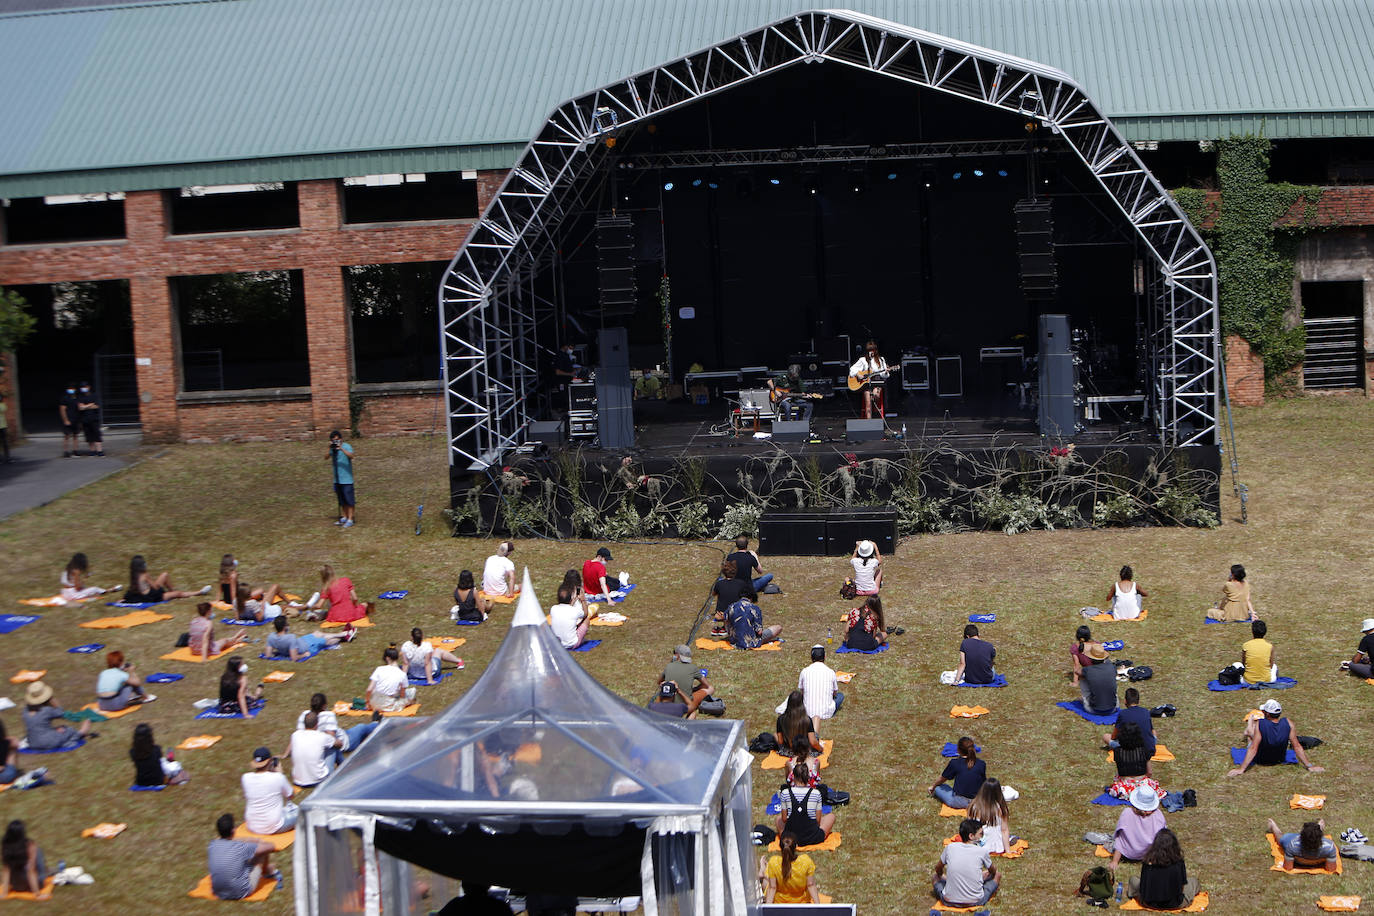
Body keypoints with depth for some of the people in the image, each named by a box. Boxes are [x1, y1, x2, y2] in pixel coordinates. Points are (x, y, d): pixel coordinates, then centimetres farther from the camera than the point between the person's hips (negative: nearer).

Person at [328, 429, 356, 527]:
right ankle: (344, 517, 25)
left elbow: (351, 456, -27)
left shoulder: (346, 447, -10)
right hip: (337, 478, 6)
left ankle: (350, 519, -1)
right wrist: (329, 448, -13)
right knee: (342, 500, 15)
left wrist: (341, 449, -38)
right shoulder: (333, 448, 9)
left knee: (349, 499, -4)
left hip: (346, 478, -6)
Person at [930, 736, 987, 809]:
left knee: (938, 787, 21)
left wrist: (933, 787, 26)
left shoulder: (954, 763, -10)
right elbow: (983, 782, 9)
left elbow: (942, 779, 6)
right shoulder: (981, 764, -5)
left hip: (958, 802, -2)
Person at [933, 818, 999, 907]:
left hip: (949, 902, 2)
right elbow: (993, 871, 13)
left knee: (936, 876, 29)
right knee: (996, 874, 19)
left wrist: (941, 876, 36)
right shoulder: (982, 851, -9)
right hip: (975, 902, -2)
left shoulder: (950, 847, -4)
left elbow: (938, 869, 14)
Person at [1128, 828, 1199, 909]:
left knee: (1133, 880, 27)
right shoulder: (1178, 861, -15)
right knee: (1193, 881, 25)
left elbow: (1143, 885, -4)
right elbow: (1182, 886, -6)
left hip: (1150, 904, 1)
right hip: (1175, 905, -1)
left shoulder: (1148, 861, -14)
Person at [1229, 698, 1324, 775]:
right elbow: (1297, 747, -20)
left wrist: (1241, 769, -29)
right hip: (1279, 760, 3)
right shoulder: (1288, 724, -23)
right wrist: (1310, 766, -12)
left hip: (1260, 761, -3)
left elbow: (1253, 749, -31)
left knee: (1249, 730, 25)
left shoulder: (1259, 724, -30)